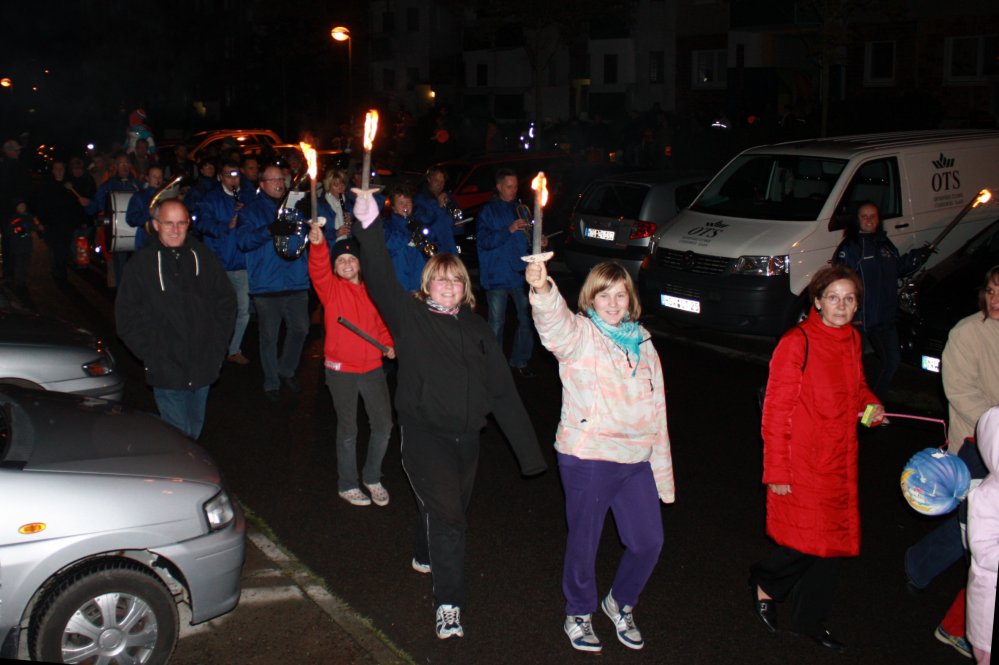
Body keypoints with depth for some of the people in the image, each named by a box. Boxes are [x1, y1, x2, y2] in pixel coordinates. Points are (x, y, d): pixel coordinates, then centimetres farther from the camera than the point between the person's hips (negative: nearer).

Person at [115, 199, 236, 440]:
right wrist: (151, 354, -7)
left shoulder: (202, 257, 4)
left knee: (194, 432, 15)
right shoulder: (141, 264, -3)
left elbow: (226, 301, 13)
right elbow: (126, 318, 0)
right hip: (167, 373, -3)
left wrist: (217, 346, 5)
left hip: (203, 367, 3)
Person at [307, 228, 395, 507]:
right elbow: (318, 270, -26)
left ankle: (372, 477, 28)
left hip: (372, 367, 4)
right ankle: (347, 484, 24)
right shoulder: (331, 288, -5)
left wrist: (388, 344, -2)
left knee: (384, 424, 7)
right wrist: (318, 244, -45)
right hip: (341, 369, -4)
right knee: (347, 428, 8)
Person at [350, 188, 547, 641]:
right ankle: (448, 604, -5)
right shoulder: (411, 317, -3)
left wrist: (528, 449, 6)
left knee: (451, 512, 19)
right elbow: (381, 282, -21)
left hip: (466, 435, 5)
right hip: (423, 432, -5)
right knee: (446, 514, -15)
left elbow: (502, 390, 8)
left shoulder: (475, 329, 7)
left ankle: (426, 557, 49)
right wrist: (369, 228, -36)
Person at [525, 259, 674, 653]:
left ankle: (620, 604, 37)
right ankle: (578, 614, 33)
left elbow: (656, 409, 17)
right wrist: (543, 290, -55)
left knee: (649, 541, 9)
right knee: (584, 542, 7)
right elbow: (555, 324, -32)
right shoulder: (580, 334, -6)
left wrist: (662, 472, 17)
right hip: (587, 459, -5)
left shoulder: (642, 344, 12)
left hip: (637, 460, 5)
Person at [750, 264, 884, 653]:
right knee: (811, 541, -3)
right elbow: (776, 411, -15)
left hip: (839, 460, 7)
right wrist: (777, 471, -15)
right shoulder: (797, 343, -16)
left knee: (833, 541, 12)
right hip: (802, 462, -7)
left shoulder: (852, 340, 6)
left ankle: (810, 621, 29)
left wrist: (871, 405, 1)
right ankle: (764, 584, 27)